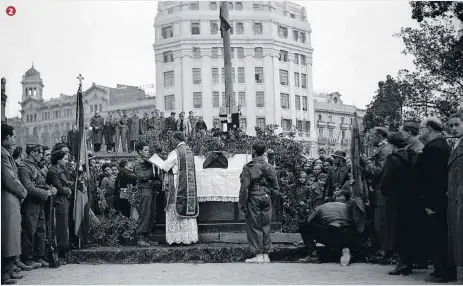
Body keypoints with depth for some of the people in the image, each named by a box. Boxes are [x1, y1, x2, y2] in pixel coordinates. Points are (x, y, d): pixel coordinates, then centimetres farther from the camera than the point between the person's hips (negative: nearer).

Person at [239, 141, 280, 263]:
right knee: (266, 227, 10)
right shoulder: (270, 167, 8)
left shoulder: (249, 167, -8)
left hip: (253, 199, -5)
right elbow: (276, 188, 10)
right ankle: (266, 255, 12)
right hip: (266, 198, 5)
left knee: (254, 227, 0)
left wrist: (242, 204, -6)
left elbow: (244, 187, -11)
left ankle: (258, 255, -3)